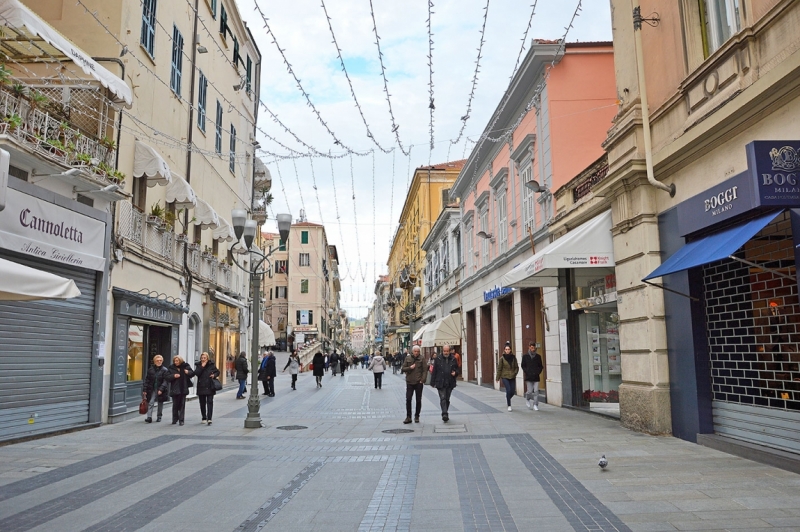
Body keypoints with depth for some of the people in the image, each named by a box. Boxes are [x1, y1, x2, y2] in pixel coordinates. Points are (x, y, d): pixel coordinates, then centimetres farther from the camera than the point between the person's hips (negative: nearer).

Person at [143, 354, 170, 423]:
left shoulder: (165, 370, -4)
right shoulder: (150, 369, 5)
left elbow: (166, 381, -10)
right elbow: (147, 380, 7)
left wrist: (161, 389, -20)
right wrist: (145, 390, 3)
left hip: (161, 391, -2)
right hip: (152, 390, 2)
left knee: (160, 404, 8)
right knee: (150, 403, -9)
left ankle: (159, 417, 21)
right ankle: (149, 417, -11)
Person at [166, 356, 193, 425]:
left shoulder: (185, 366, 0)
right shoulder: (171, 368, 1)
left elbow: (192, 374, 6)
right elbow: (167, 377, -3)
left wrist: (188, 372, -15)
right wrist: (174, 376, -20)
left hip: (183, 389, -1)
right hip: (175, 389, 1)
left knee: (182, 405, 0)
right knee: (175, 405, 8)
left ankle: (181, 420, 4)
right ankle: (175, 419, 25)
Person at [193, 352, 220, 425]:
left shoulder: (211, 365, 1)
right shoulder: (198, 365, 4)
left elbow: (217, 372, 10)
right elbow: (196, 373, -12)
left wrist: (214, 375, -10)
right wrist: (202, 366, -17)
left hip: (210, 387, -2)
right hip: (201, 387, 2)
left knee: (210, 402, -8)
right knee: (202, 403, 11)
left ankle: (209, 418, -11)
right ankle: (204, 418, 24)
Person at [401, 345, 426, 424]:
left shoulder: (422, 359, 0)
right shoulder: (408, 358, 5)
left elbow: (425, 370, -3)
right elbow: (403, 369, 5)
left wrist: (422, 380, -11)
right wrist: (410, 367, -12)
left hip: (418, 382, -1)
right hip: (409, 382, 1)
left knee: (418, 400, 7)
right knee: (408, 400, -3)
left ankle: (417, 416, 19)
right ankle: (408, 417, 4)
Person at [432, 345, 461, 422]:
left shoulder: (453, 359, 7)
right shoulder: (438, 359, 1)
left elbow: (458, 369, 15)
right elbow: (434, 371, 2)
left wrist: (455, 373, -8)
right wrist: (433, 382, -1)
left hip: (450, 383, 3)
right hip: (440, 383, -2)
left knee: (447, 399, 10)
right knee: (442, 398, -12)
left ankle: (445, 414, 23)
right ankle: (444, 414, -18)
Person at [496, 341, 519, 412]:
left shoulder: (513, 358, 2)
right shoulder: (502, 358, -5)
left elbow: (517, 367, 9)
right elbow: (499, 368, -1)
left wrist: (515, 373, -7)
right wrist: (498, 378, 1)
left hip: (512, 377, 3)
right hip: (505, 377, -3)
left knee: (513, 391, 3)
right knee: (508, 390, -14)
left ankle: (507, 398, 37)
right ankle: (509, 406, -1)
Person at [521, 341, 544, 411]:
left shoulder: (538, 356, 7)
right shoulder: (525, 356, 3)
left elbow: (540, 366, 14)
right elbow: (523, 366, 6)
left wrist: (538, 372, -2)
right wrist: (527, 372, -7)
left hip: (536, 377, 1)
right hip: (528, 377, -1)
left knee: (536, 391, -4)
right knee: (530, 391, -1)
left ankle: (535, 405, 5)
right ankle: (527, 399, 30)